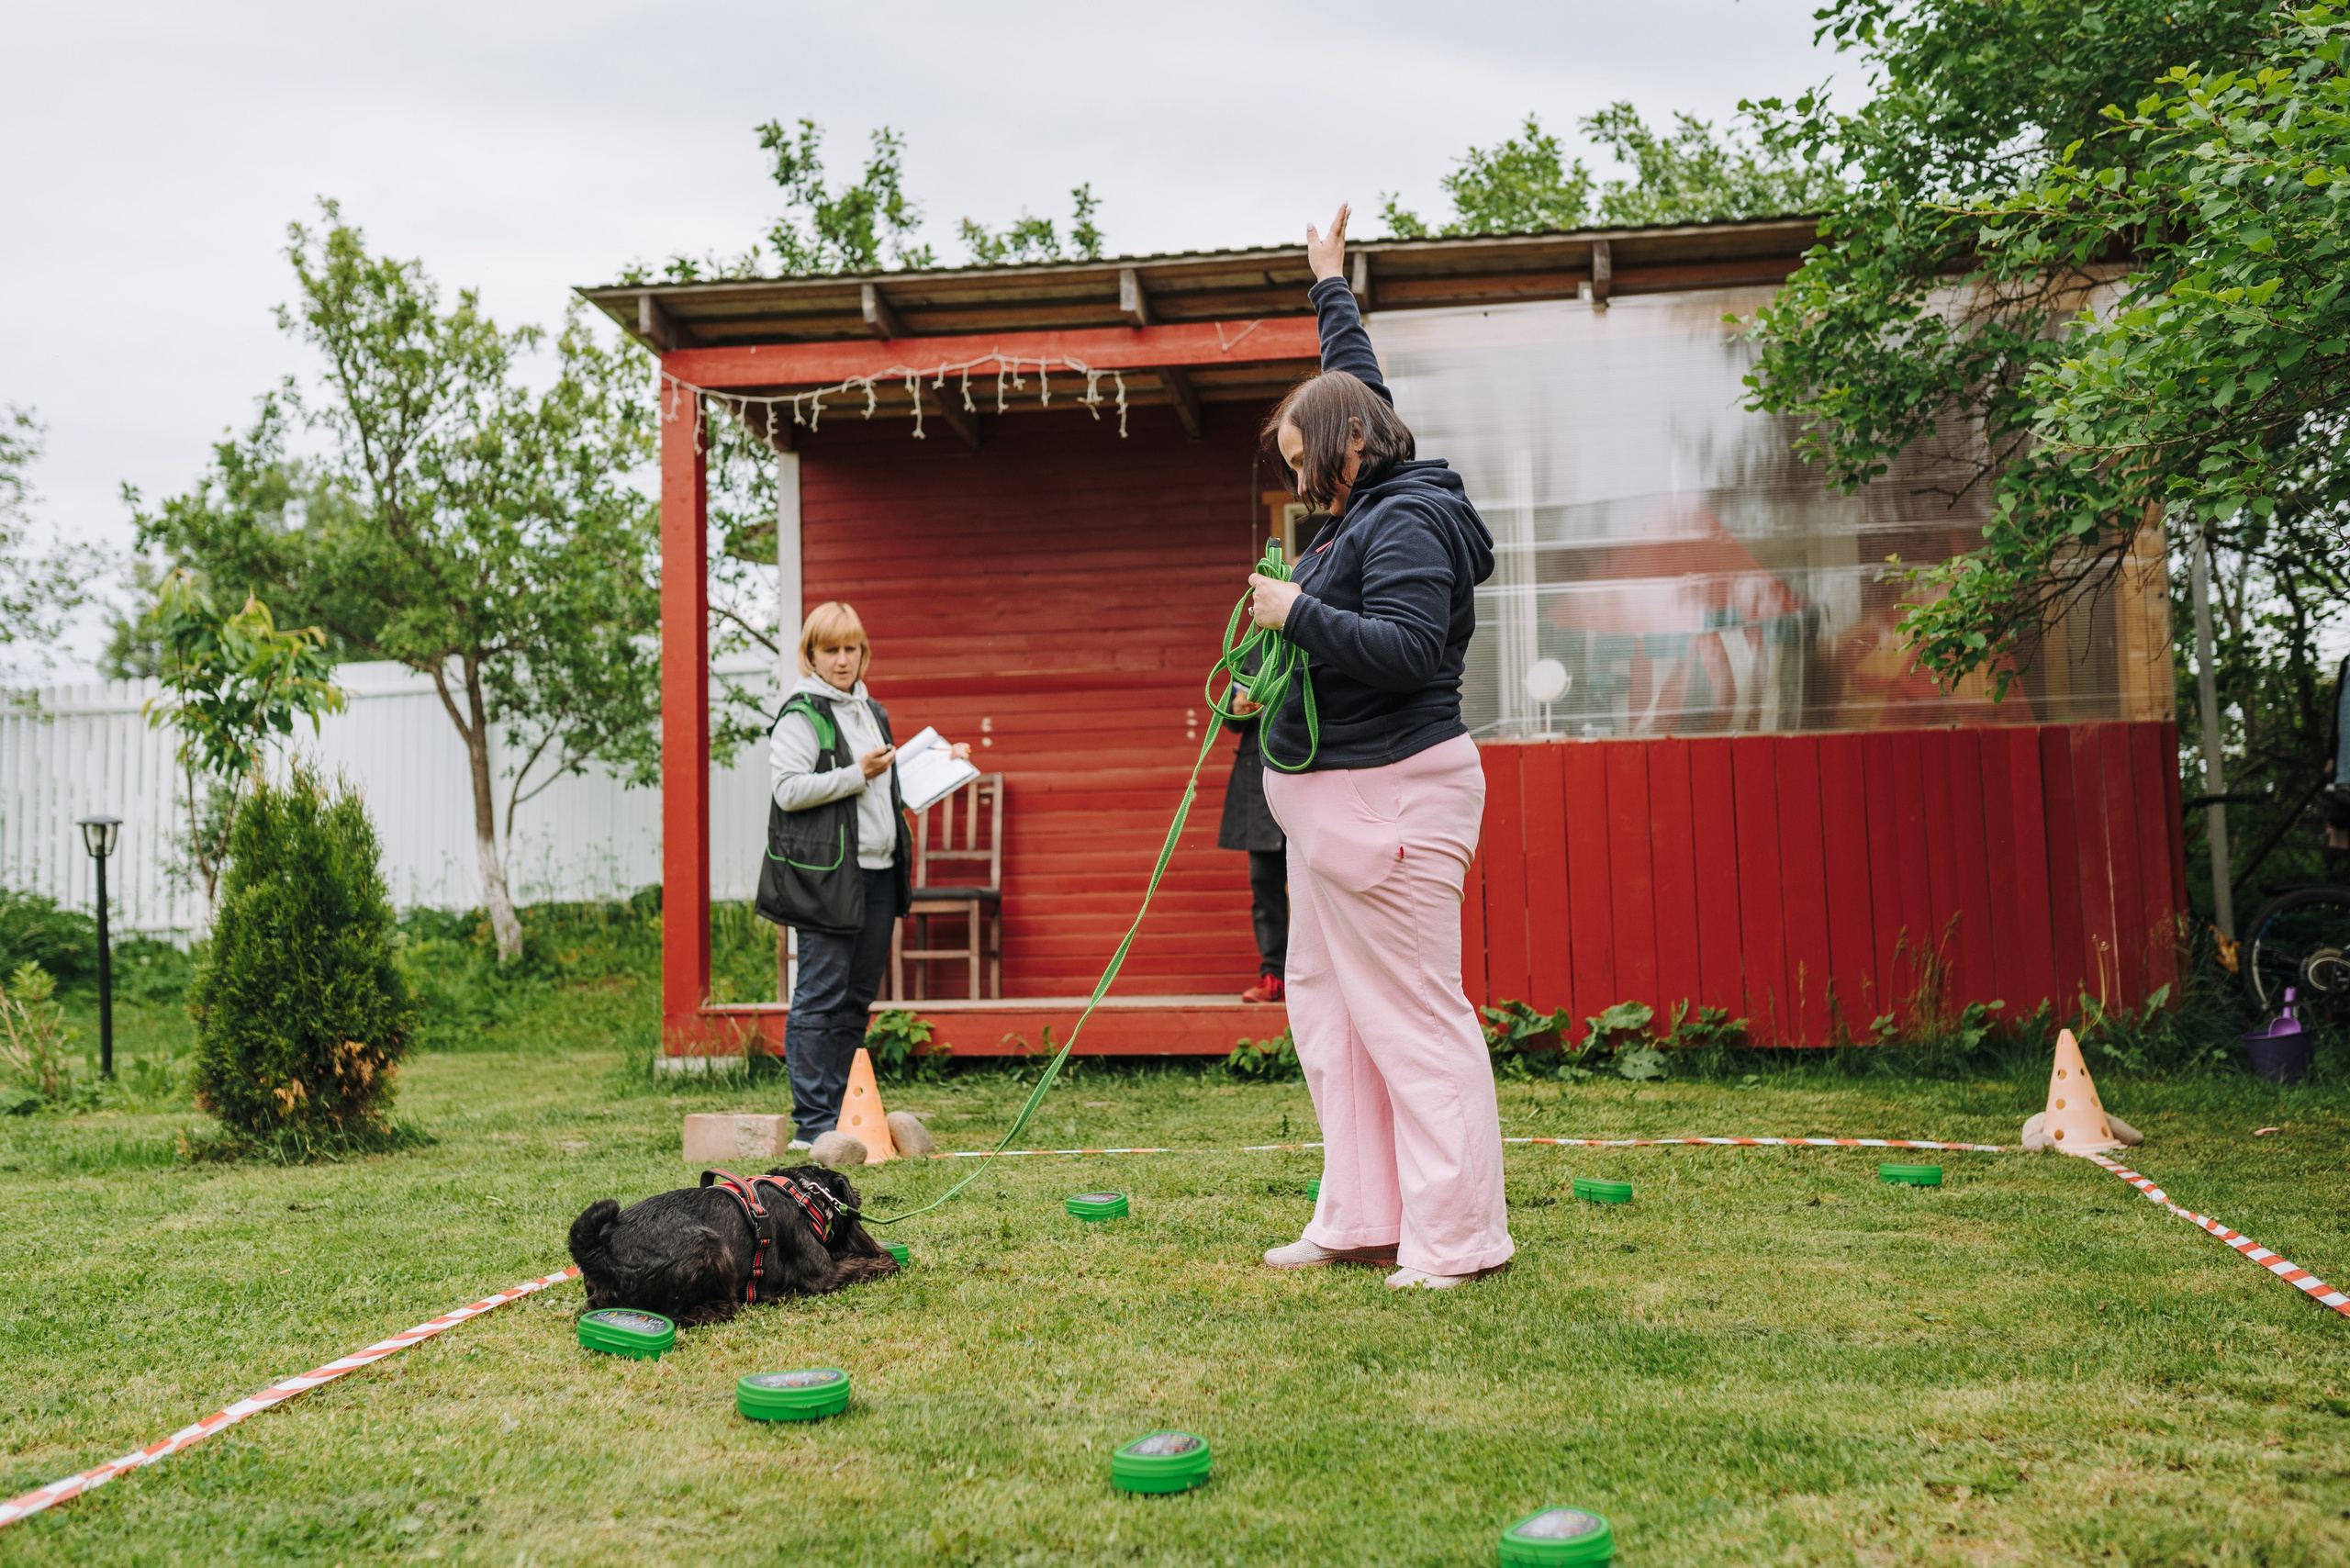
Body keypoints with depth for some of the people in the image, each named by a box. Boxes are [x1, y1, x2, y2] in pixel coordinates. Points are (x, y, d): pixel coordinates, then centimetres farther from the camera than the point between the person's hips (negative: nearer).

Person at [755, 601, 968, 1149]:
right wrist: (858, 774, -17)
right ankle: (812, 1123, -2)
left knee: (859, 997, 11)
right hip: (824, 875, -8)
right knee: (820, 998, -6)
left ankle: (844, 1113, 19)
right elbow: (788, 790, -17)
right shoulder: (801, 715, -6)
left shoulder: (872, 712, 20)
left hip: (879, 872, 8)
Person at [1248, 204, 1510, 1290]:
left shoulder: (1407, 522, -13)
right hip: (1335, 797, 11)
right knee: (1325, 1007, 12)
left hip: (1387, 798, -11)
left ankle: (1457, 1239, -1)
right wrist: (1331, 289, 41)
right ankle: (1361, 1220, 18)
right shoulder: (1373, 504, 15)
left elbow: (1412, 649, -25)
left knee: (1414, 1017, -7)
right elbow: (1362, 393, 31)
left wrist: (1299, 612, -20)